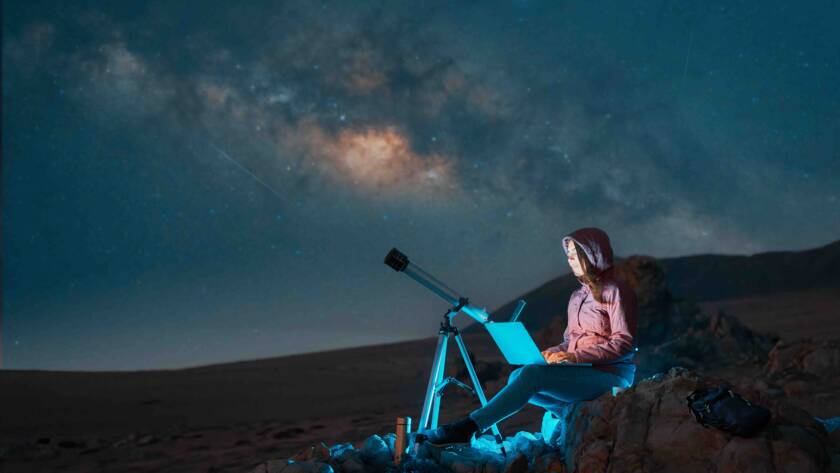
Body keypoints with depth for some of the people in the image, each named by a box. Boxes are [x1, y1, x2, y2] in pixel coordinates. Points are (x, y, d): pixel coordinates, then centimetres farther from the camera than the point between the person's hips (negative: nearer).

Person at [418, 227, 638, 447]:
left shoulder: (616, 291, -5)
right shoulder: (577, 297, 19)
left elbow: (623, 345, -13)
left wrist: (575, 356, -21)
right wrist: (553, 354, -2)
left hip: (610, 374, -8)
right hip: (578, 371, 8)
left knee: (532, 375, -28)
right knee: (517, 377, -14)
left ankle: (466, 428, -31)